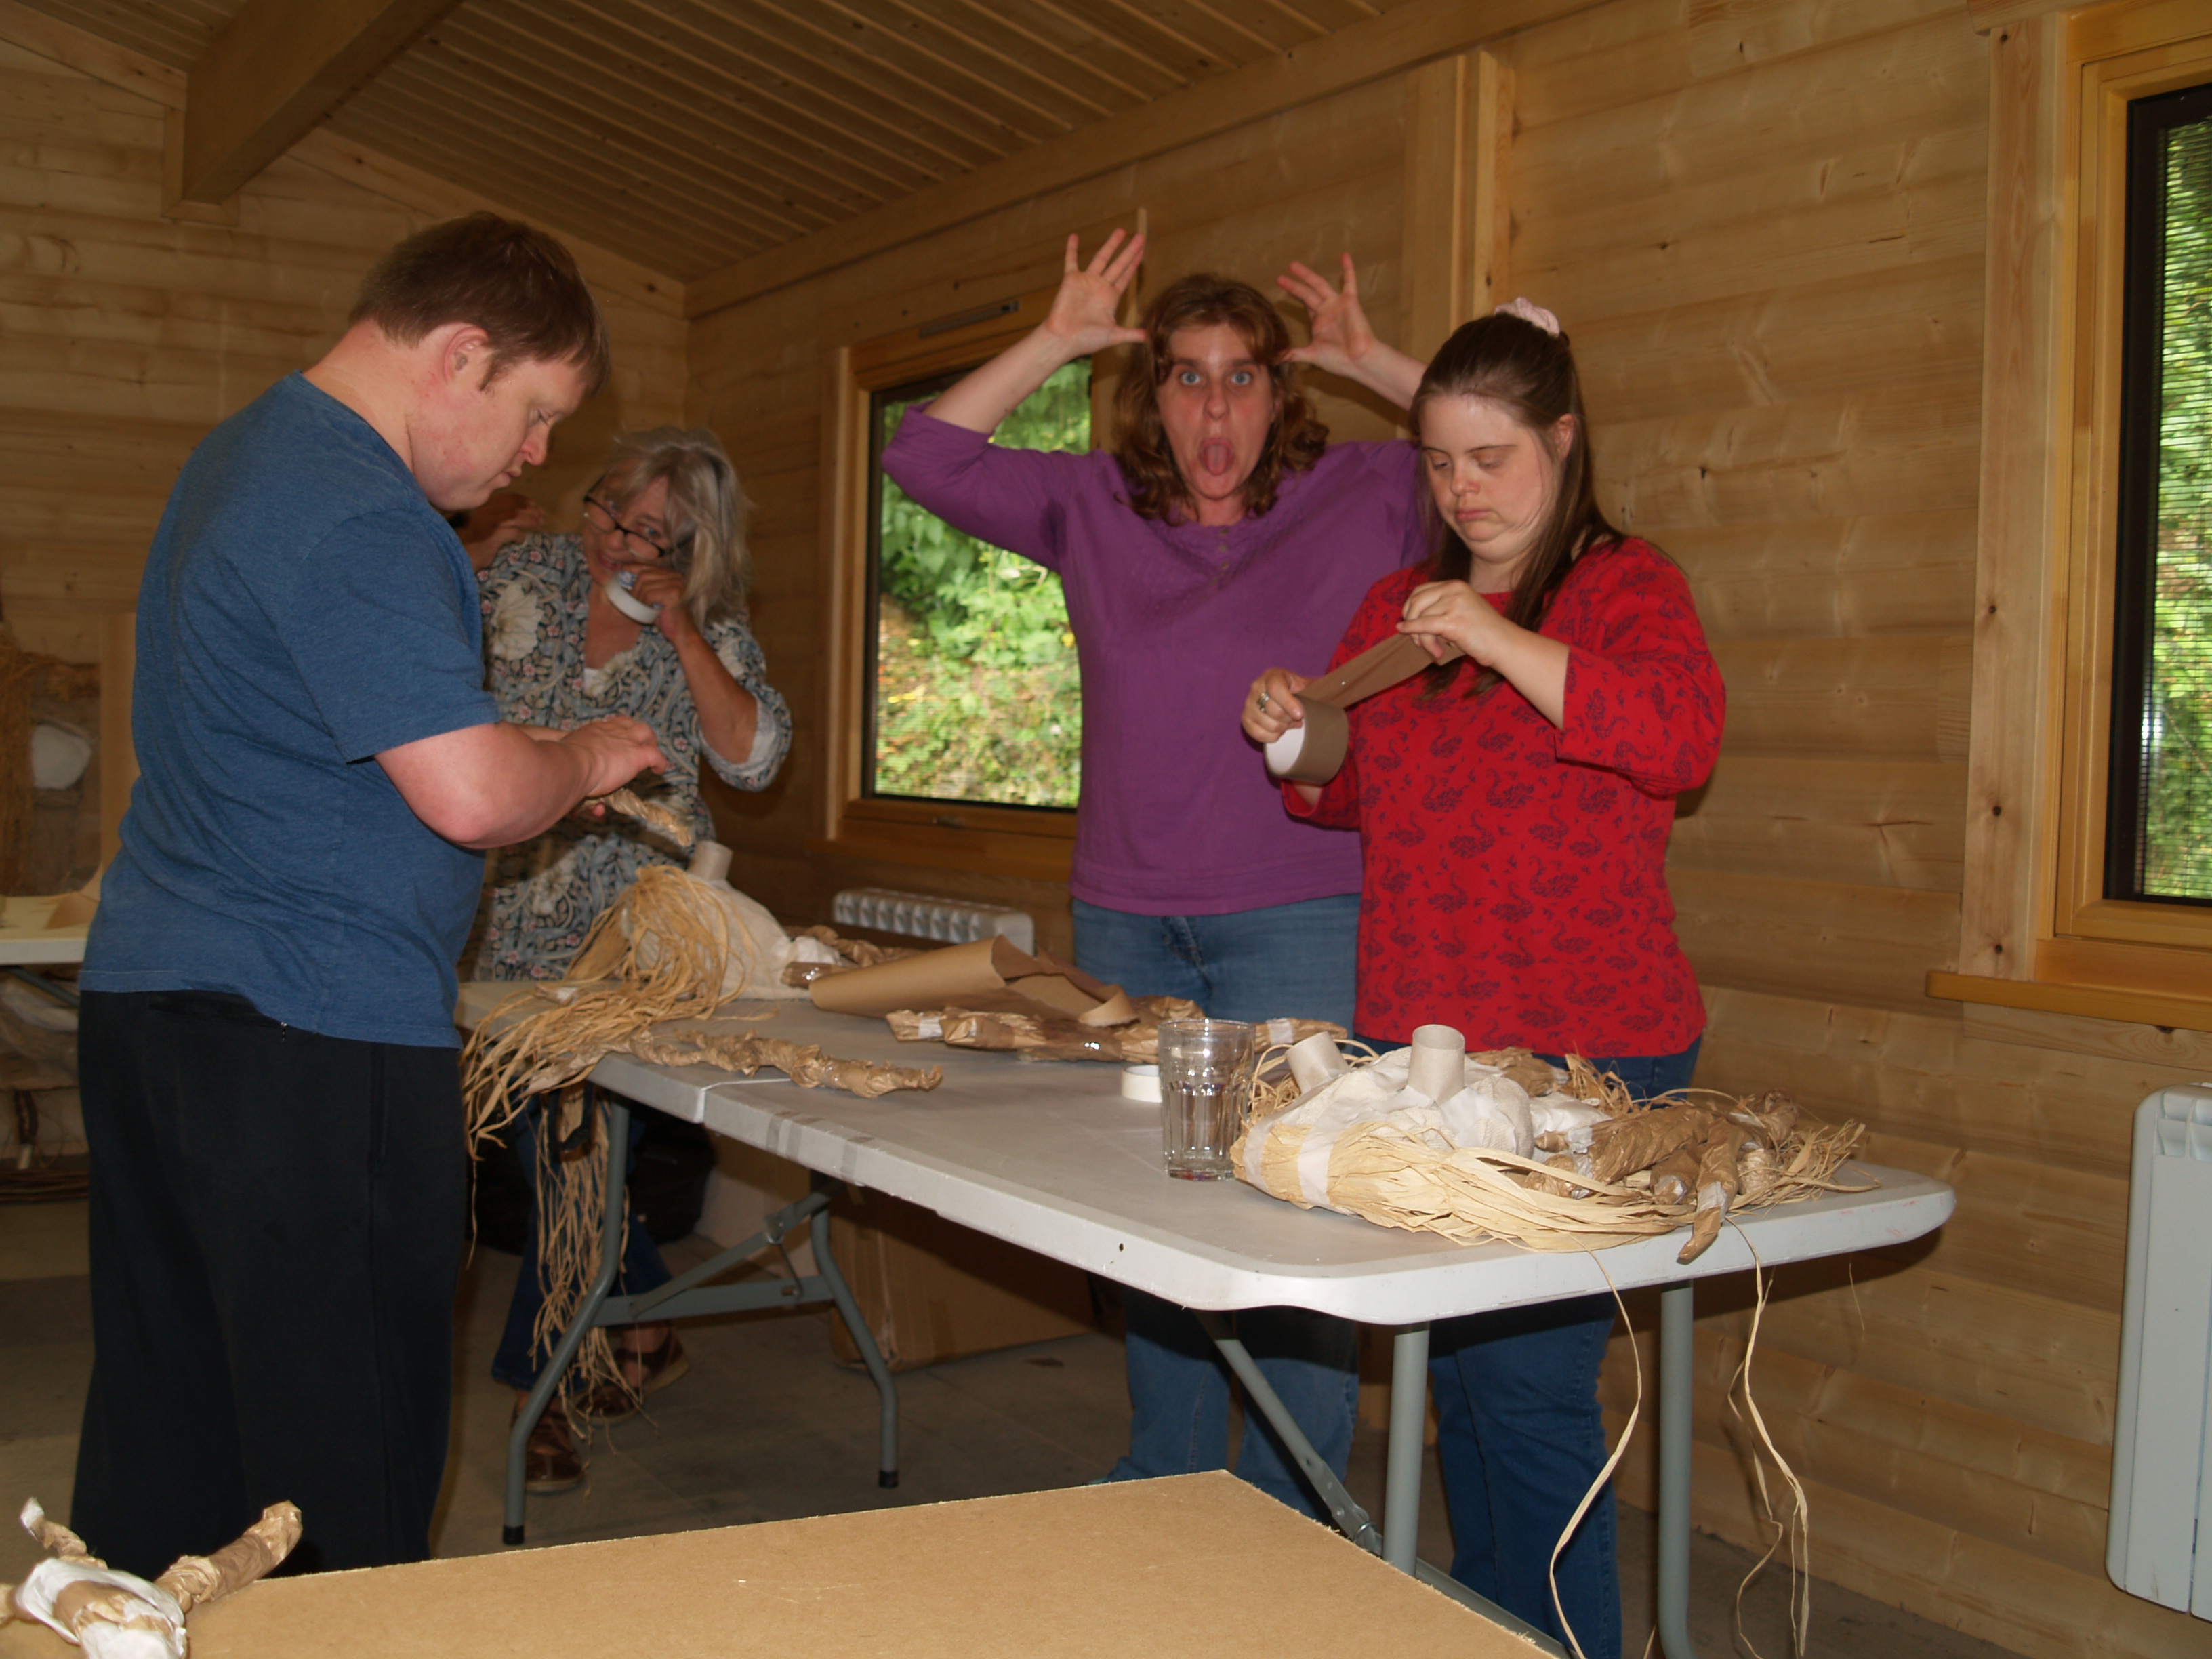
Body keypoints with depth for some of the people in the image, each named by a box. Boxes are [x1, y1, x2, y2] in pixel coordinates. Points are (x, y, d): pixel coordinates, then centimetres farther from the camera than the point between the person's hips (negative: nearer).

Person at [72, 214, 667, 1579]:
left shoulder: (248, 452, 17)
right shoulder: (362, 523, -17)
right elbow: (470, 794, -24)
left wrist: (535, 759, 18)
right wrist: (586, 757, -2)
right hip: (313, 1040, -10)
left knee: (165, 1428, 15)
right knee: (349, 1478, 0)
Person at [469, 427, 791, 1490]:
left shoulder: (709, 631, 0)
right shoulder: (525, 575, 4)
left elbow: (753, 756, -11)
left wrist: (681, 632, -16)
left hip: (637, 924, -3)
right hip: (516, 915, 3)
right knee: (547, 1136, 7)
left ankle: (541, 1389, 8)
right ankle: (646, 1325, 29)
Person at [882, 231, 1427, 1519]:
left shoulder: (1364, 501, 1)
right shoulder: (1093, 509, 10)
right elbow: (926, 454, 11)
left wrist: (1377, 363, -6)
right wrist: (1052, 345, 6)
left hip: (1301, 920, -4)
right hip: (1124, 920, 4)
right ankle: (1161, 1505, 30)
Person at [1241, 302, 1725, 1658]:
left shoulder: (1623, 582, -3)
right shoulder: (1399, 605, 16)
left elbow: (1684, 734, -22)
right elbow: (1352, 791, 24)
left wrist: (1503, 643, -29)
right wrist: (1291, 740, 2)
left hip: (1585, 1056, -6)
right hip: (1418, 1041, 6)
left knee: (1530, 1383, -8)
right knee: (1456, 1372, 14)